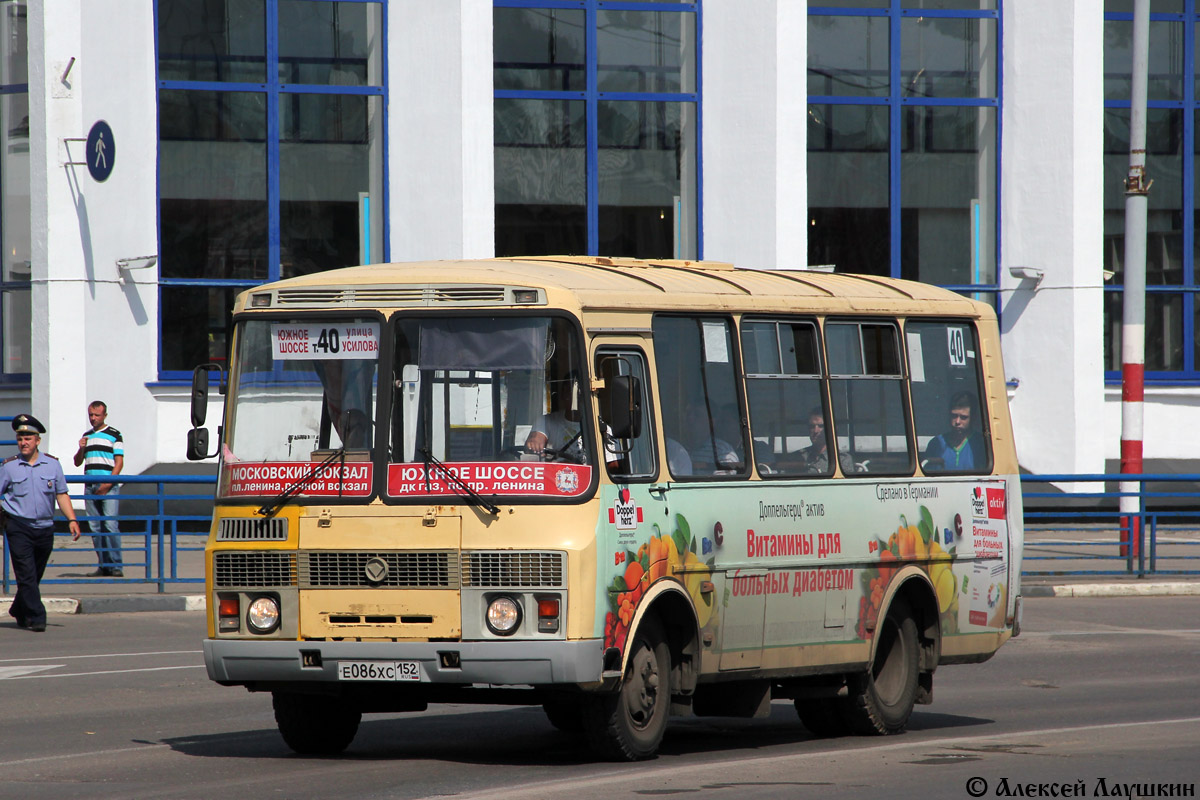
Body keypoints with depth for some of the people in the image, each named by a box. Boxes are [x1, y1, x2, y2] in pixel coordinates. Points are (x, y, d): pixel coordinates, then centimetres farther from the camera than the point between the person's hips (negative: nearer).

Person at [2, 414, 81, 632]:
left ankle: (19, 612, 31)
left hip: (45, 527, 3)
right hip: (18, 526, -3)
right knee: (26, 575, -10)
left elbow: (61, 494, 9)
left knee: (35, 575, 12)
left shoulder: (52, 464, 6)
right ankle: (36, 618, -10)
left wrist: (72, 519, 0)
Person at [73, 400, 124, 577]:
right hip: (91, 487, 6)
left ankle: (115, 565, -13)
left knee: (110, 525, -12)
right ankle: (103, 565, 6)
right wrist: (81, 449, -1)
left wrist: (108, 484, -14)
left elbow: (119, 463, -4)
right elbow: (77, 462, 20)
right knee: (95, 527, 3)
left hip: (108, 487, -6)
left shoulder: (114, 435, 1)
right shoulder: (86, 436, 18)